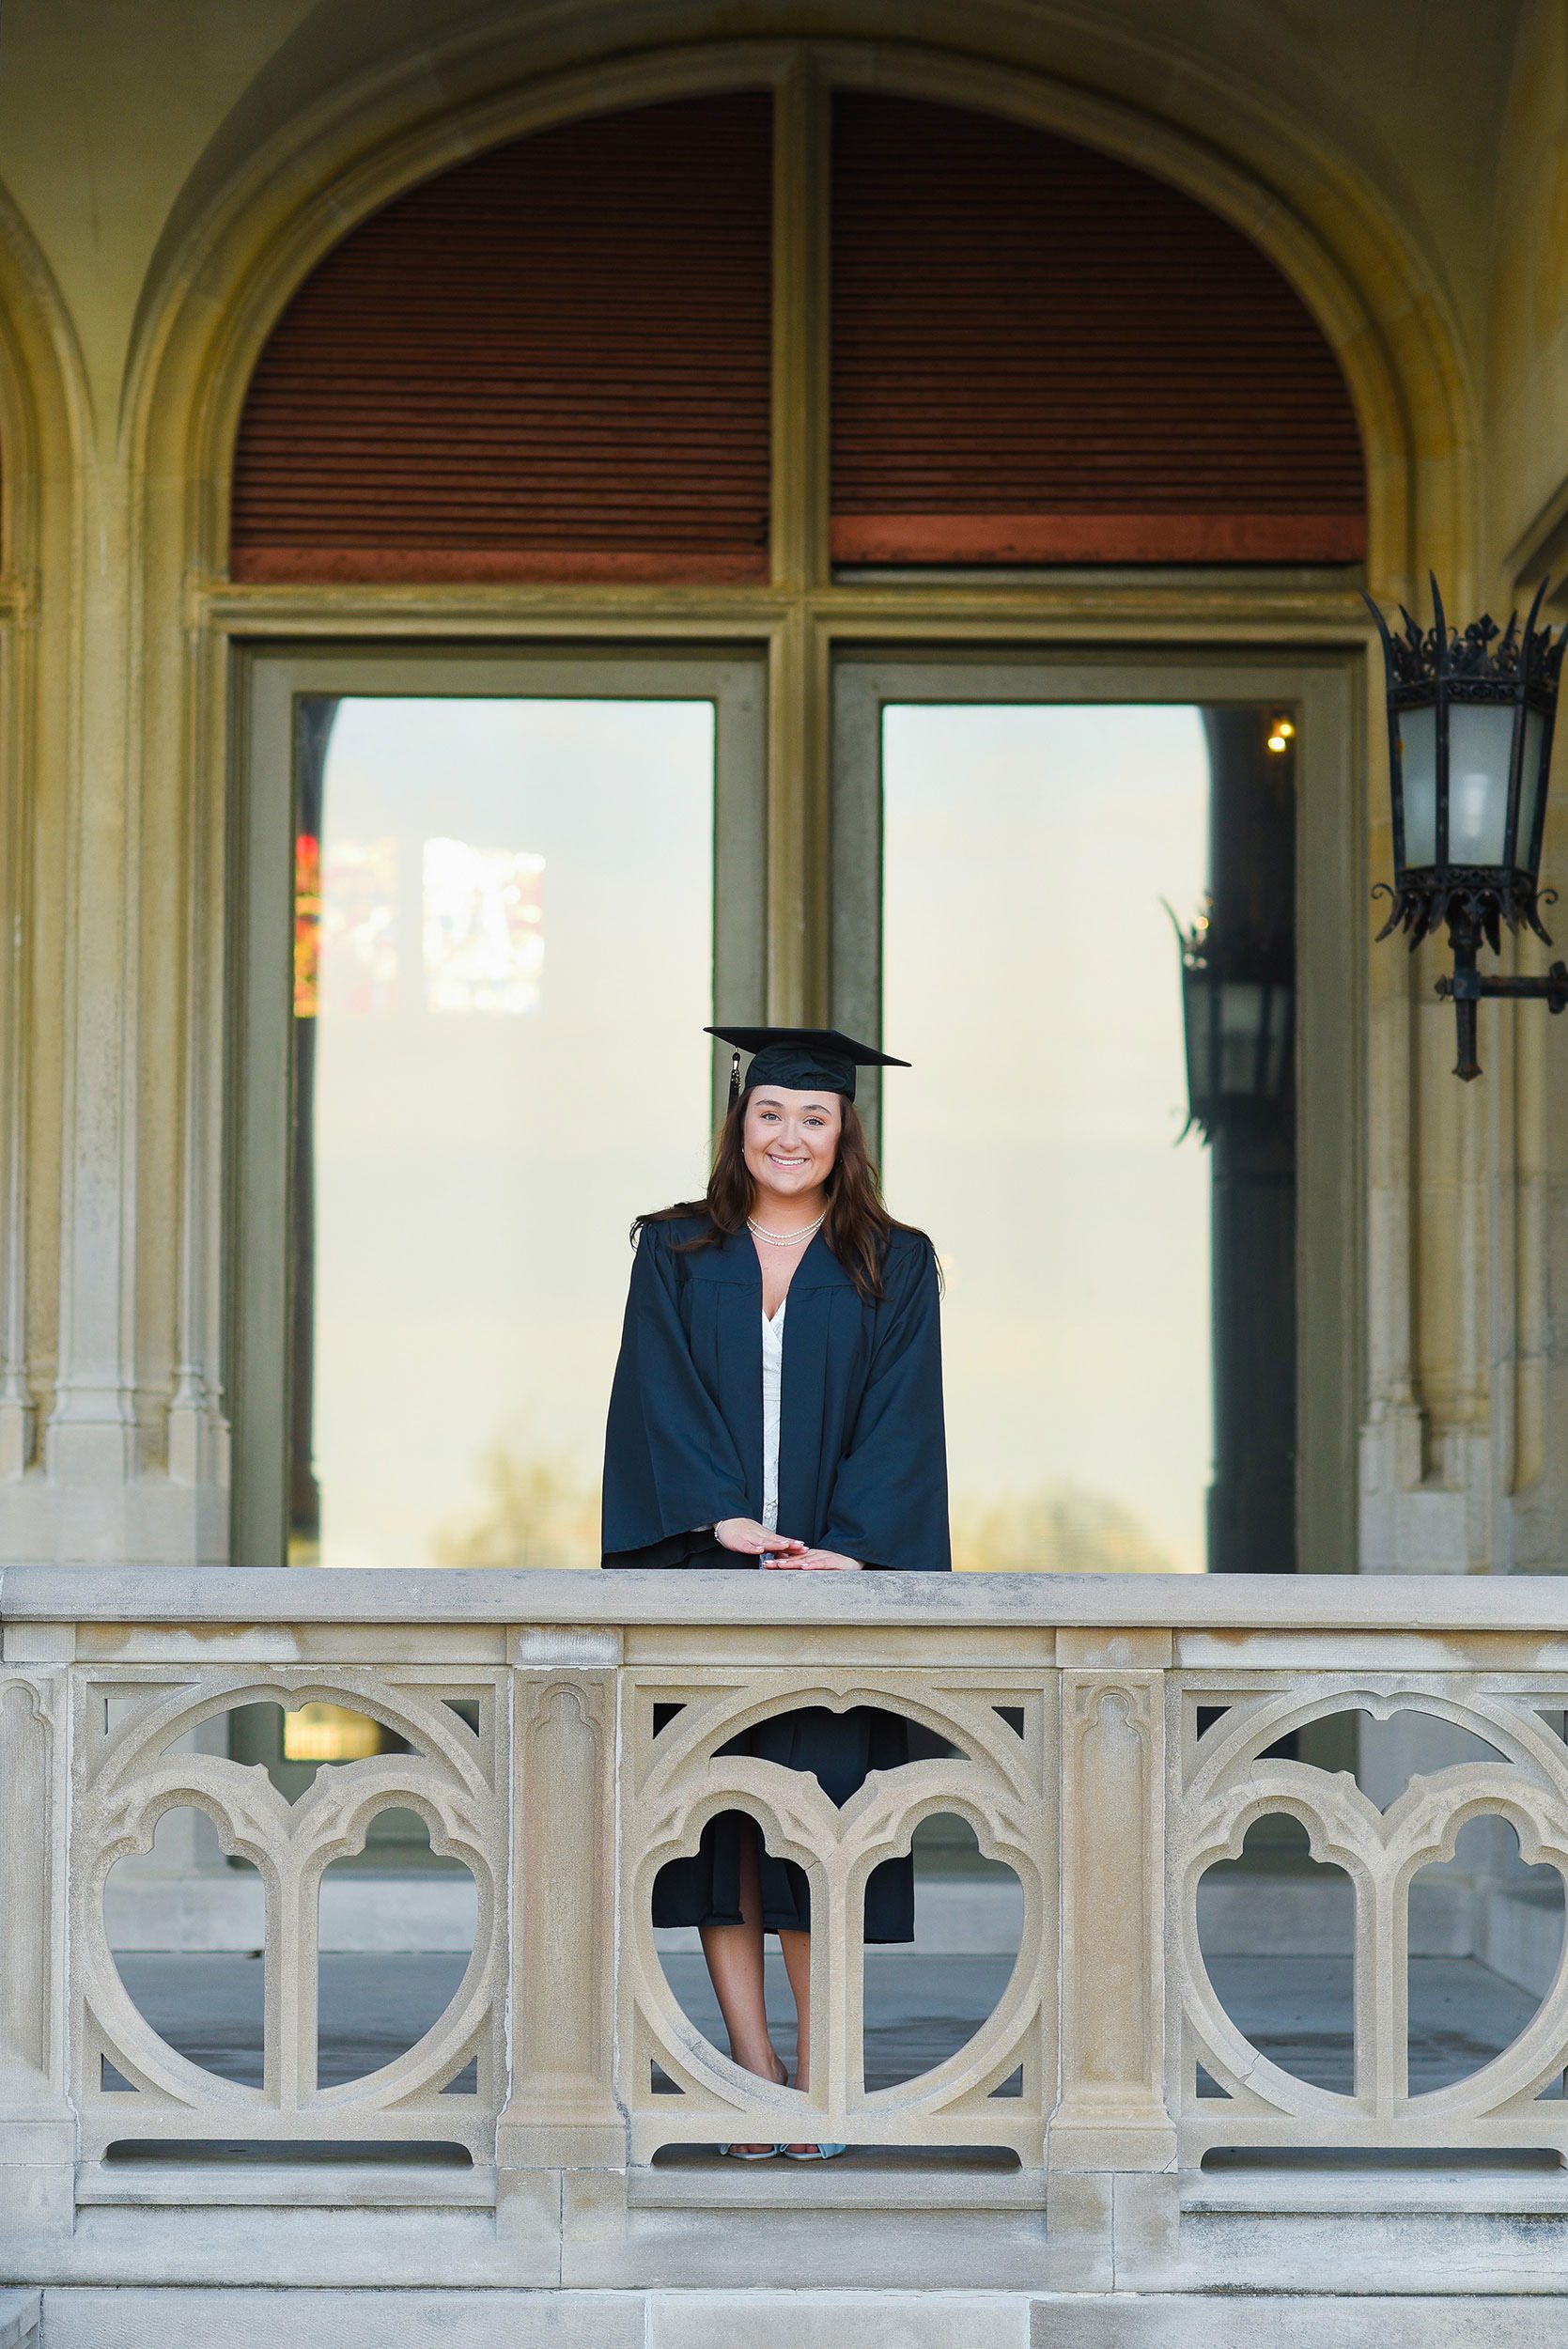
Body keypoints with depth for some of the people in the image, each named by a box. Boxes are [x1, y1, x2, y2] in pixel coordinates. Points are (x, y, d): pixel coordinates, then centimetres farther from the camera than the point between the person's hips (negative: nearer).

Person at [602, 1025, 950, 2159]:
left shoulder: (894, 1267, 8)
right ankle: (754, 2064, 2)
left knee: (817, 1807, -5)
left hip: (838, 1570, -1)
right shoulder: (676, 1258, 10)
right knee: (719, 1801, -2)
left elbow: (899, 1423, -1)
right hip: (704, 1567, 1)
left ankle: (820, 2069, 0)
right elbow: (662, 1404, 0)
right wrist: (721, 1518, -15)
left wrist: (849, 1548, -14)